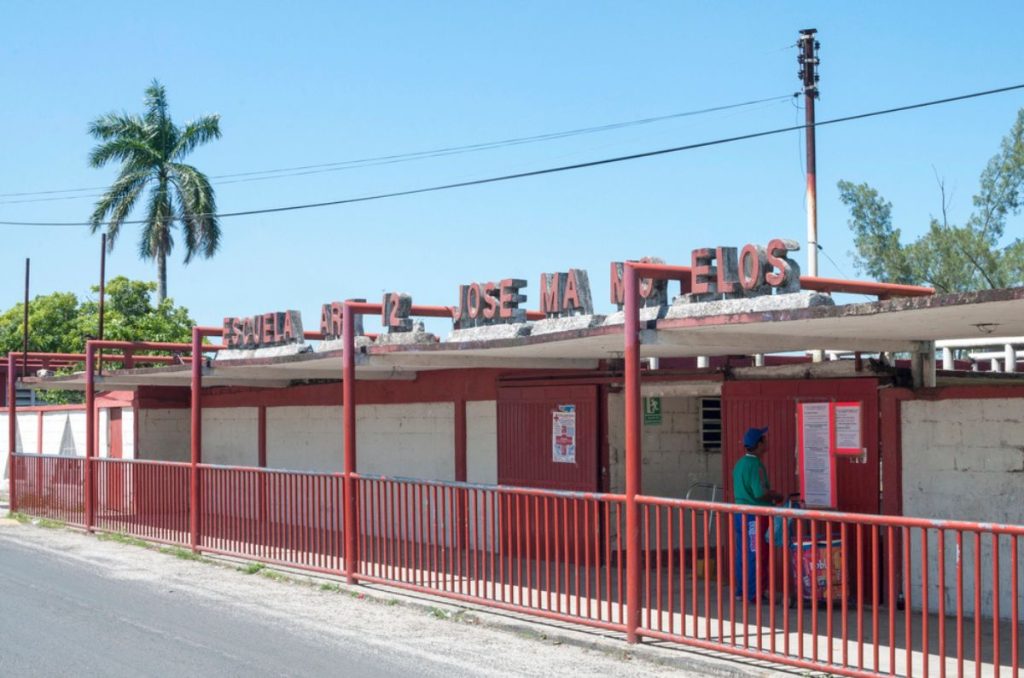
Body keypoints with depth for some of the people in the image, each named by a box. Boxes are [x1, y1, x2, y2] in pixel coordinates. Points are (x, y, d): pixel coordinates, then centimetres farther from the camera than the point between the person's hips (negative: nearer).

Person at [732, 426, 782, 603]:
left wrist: (770, 493, 20)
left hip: (740, 513, 9)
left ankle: (742, 590, 19)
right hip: (754, 516, -9)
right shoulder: (755, 465, -17)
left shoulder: (740, 463, 13)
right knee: (757, 555, -4)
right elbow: (760, 493, -23)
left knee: (742, 554, 13)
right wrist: (776, 496, -5)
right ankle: (754, 593, -2)